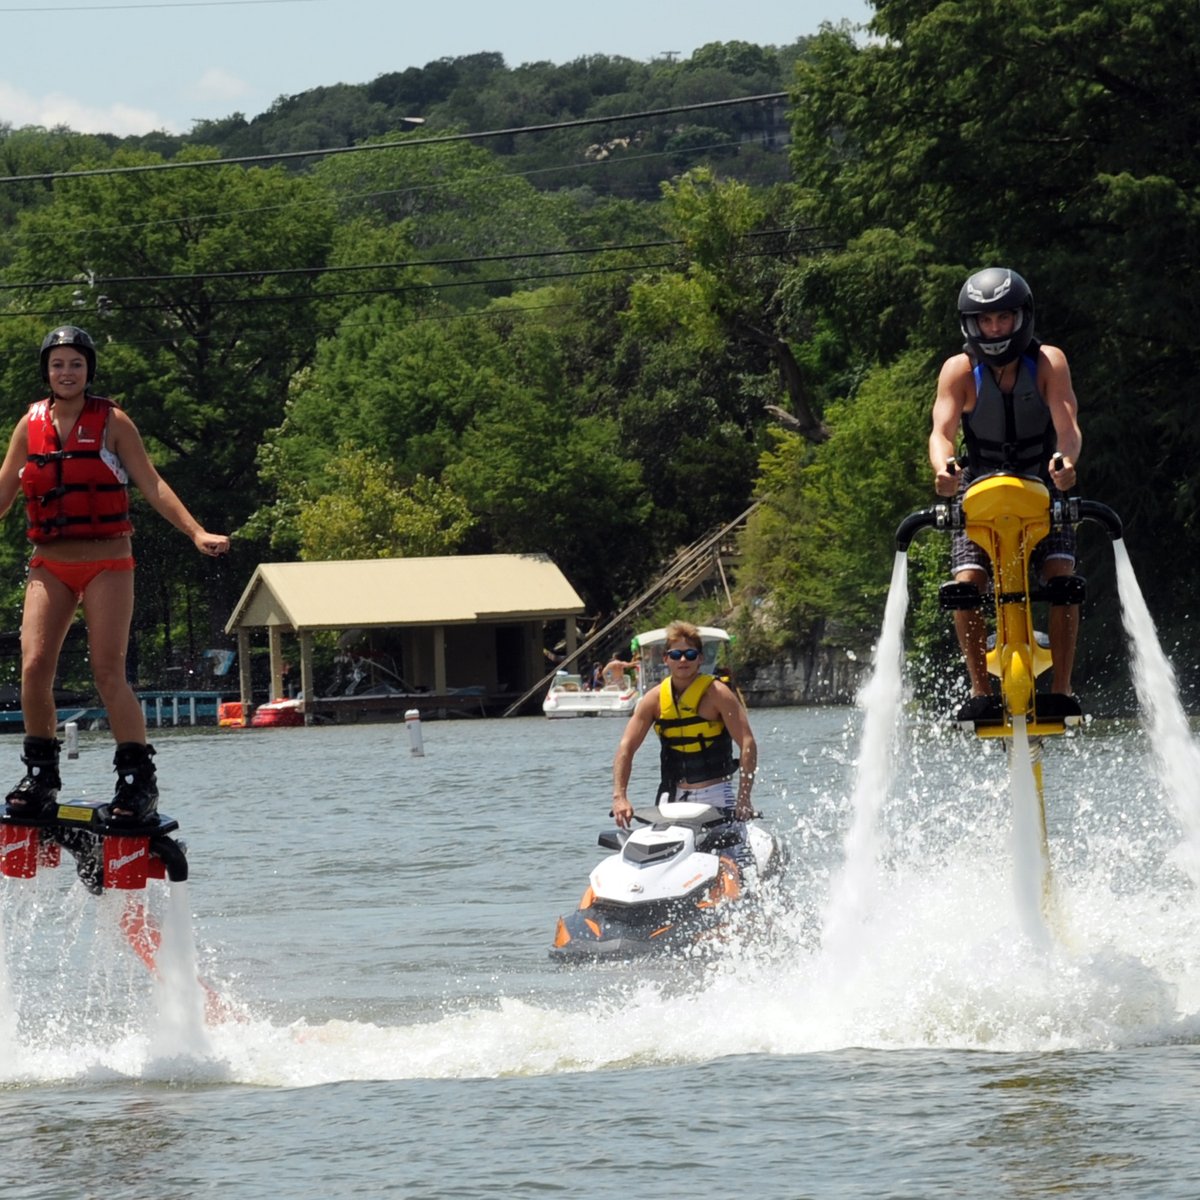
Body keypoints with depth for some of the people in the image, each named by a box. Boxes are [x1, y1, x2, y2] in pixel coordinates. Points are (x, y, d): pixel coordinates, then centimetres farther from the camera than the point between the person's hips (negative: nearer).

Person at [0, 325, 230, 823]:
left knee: (108, 672, -12)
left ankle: (139, 780, -8)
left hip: (107, 562, -3)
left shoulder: (111, 422, 0)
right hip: (50, 565, 3)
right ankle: (40, 774, 3)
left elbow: (151, 484, -3)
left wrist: (197, 533, -14)